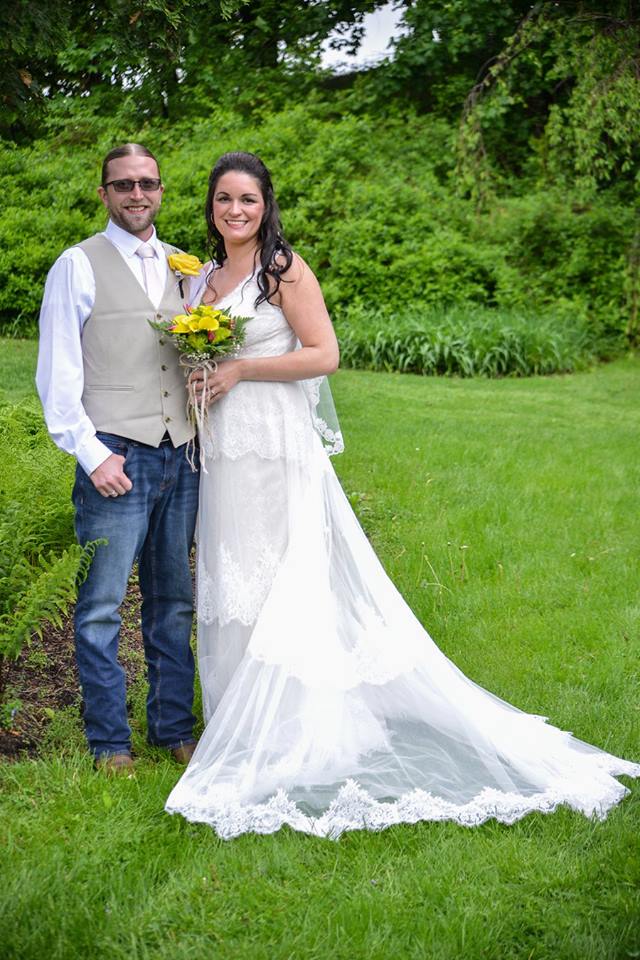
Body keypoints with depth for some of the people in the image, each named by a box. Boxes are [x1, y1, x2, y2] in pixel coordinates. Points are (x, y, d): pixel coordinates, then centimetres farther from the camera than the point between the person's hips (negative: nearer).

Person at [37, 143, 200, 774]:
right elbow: (57, 376, -3)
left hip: (180, 458, 5)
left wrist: (204, 436, 7)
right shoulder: (78, 266, 0)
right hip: (116, 460, -5)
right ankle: (109, 741, 13)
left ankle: (173, 728, 24)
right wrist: (91, 454, -11)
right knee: (102, 607, 0)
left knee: (174, 602, 12)